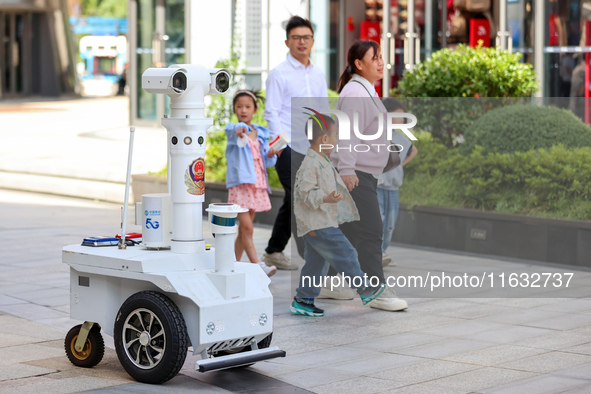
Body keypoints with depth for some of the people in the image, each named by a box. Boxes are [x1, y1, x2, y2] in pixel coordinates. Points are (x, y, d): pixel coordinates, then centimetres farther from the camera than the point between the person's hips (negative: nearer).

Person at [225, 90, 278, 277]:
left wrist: (270, 155, -9)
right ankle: (258, 266, -17)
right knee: (247, 228, -13)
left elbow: (267, 162, 14)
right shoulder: (232, 129, -2)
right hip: (240, 183, -6)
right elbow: (233, 131, -29)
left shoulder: (261, 133, 13)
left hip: (257, 184, 6)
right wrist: (239, 130, -52)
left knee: (244, 230, 10)